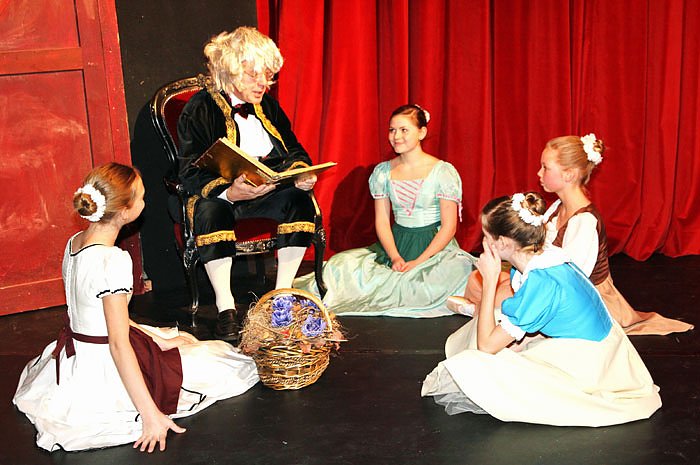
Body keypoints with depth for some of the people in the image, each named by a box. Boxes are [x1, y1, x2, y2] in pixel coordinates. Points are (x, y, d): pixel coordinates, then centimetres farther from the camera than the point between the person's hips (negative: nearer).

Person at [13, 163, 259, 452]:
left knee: (181, 339, 31)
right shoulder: (113, 261, -28)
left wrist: (156, 338, 11)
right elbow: (119, 344, -28)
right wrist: (151, 414, -26)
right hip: (106, 372, -9)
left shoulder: (74, 242, 0)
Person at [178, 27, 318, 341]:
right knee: (210, 211, -38)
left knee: (299, 200, -26)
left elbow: (294, 150, 16)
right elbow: (191, 173, -14)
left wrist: (302, 174, -9)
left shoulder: (267, 106, 12)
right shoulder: (199, 109, -7)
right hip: (219, 193, -4)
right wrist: (229, 192, -33)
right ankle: (225, 308, -30)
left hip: (268, 191, 5)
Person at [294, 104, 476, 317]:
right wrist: (396, 258, -15)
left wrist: (419, 262, -20)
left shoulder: (443, 171, -8)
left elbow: (448, 227, -9)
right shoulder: (383, 172, 4)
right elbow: (382, 221, 3)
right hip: (396, 244, 2)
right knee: (340, 265, -19)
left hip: (436, 246, -2)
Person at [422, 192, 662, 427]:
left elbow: (486, 345, -20)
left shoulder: (540, 282, -28)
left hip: (586, 370, -10)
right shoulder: (543, 257, -1)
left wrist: (489, 280, -17)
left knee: (470, 369, -21)